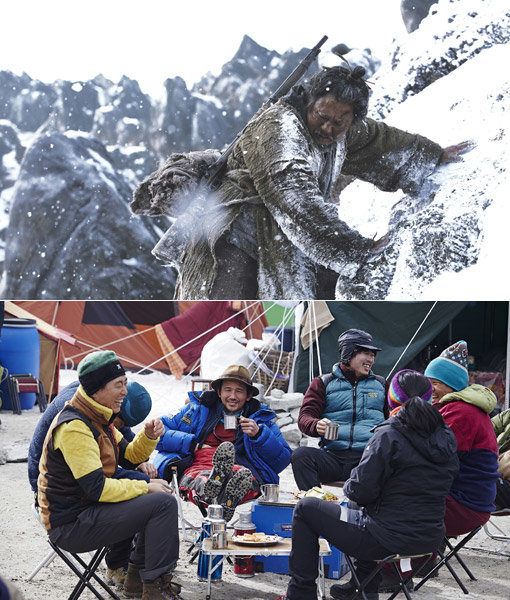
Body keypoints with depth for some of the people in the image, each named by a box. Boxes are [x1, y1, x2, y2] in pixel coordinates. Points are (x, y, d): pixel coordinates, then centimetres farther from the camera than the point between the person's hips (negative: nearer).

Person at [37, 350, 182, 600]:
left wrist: (148, 436, -3)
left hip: (88, 509, 11)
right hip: (70, 526, -11)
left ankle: (137, 577, 18)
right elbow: (96, 489, -25)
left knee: (161, 495, 17)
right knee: (163, 503, -18)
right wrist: (145, 487, -15)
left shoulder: (97, 419, 11)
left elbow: (128, 455, 18)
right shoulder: (74, 427, -21)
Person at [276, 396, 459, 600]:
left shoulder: (389, 435, -15)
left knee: (305, 508, 9)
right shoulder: (447, 440, 5)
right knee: (357, 506, 36)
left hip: (390, 540, -8)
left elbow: (362, 490, -18)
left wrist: (349, 486, 6)